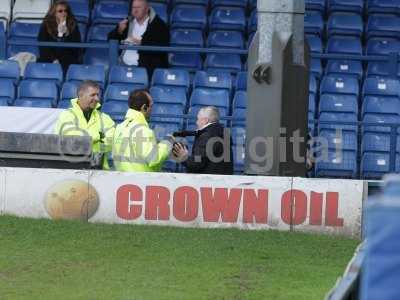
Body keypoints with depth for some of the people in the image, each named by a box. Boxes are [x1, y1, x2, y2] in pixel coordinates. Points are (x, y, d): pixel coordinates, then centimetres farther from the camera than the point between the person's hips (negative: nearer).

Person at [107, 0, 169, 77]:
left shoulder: (158, 24, 0)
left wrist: (142, 43, -21)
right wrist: (119, 31, -5)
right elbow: (111, 39, 16)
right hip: (123, 65, 5)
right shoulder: (128, 22, 15)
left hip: (146, 67, -5)